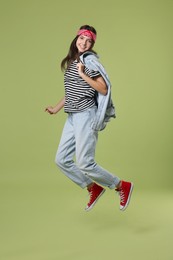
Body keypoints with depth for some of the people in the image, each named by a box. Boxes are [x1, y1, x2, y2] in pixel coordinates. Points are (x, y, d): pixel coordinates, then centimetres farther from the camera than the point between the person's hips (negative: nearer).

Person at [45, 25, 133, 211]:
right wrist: (56, 109, 27)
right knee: (61, 160, 7)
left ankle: (123, 186, 9)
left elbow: (104, 89, -13)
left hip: (86, 115, -8)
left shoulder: (89, 59, -8)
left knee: (84, 163, -9)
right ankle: (94, 188, 21)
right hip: (72, 117, 8)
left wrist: (83, 74, -18)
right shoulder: (71, 61, 16)